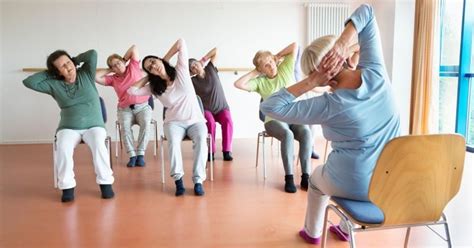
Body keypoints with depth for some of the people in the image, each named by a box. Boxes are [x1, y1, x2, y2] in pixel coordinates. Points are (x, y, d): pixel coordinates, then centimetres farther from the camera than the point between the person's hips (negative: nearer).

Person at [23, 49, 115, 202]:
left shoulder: (86, 75, 3)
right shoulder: (54, 85, 4)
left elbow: (92, 54, -9)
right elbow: (29, 82, -3)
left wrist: (75, 60, 5)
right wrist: (48, 73, 4)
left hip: (94, 125, -1)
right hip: (69, 128, 1)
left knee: (98, 146, -33)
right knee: (63, 148, -32)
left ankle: (105, 183, -21)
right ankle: (67, 186, -18)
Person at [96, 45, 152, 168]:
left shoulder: (133, 67, 6)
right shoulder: (113, 79, 9)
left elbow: (134, 48, 3)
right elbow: (96, 77, -2)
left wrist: (124, 60, 14)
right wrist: (109, 70, 7)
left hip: (142, 106, -1)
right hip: (125, 109, 2)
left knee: (146, 123, -32)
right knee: (125, 126, -31)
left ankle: (140, 154, -29)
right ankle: (132, 155, -29)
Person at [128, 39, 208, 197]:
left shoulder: (180, 71, -1)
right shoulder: (154, 87, 5)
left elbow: (181, 42, -5)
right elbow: (132, 90, -4)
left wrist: (165, 59, 6)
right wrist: (147, 77, 6)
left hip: (195, 120, -1)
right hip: (174, 122, 1)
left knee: (201, 139, -33)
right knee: (173, 141, -34)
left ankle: (198, 181, -31)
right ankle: (178, 179, -30)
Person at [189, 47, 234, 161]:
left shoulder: (211, 69, 1)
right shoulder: (193, 81, -4)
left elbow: (216, 50, 1)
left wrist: (204, 59, 2)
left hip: (222, 108, 1)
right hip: (206, 110, -1)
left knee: (228, 121, -30)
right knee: (210, 122, -33)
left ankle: (227, 151, -21)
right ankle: (210, 151, -20)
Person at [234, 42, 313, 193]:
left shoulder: (286, 69, 8)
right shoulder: (260, 82, 4)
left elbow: (294, 46, 5)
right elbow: (238, 84, -10)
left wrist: (278, 56, 11)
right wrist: (254, 73, 0)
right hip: (274, 120, -2)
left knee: (306, 133, -32)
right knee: (288, 135, -36)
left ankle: (305, 176, -29)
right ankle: (289, 178, -28)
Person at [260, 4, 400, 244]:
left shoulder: (329, 106, -26)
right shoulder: (375, 72, -14)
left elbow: (270, 107, -23)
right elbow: (365, 12, -5)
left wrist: (310, 83, -25)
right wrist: (344, 42, -21)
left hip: (353, 186, -4)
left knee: (317, 178, 31)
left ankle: (312, 232, 48)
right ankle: (345, 229, 50)